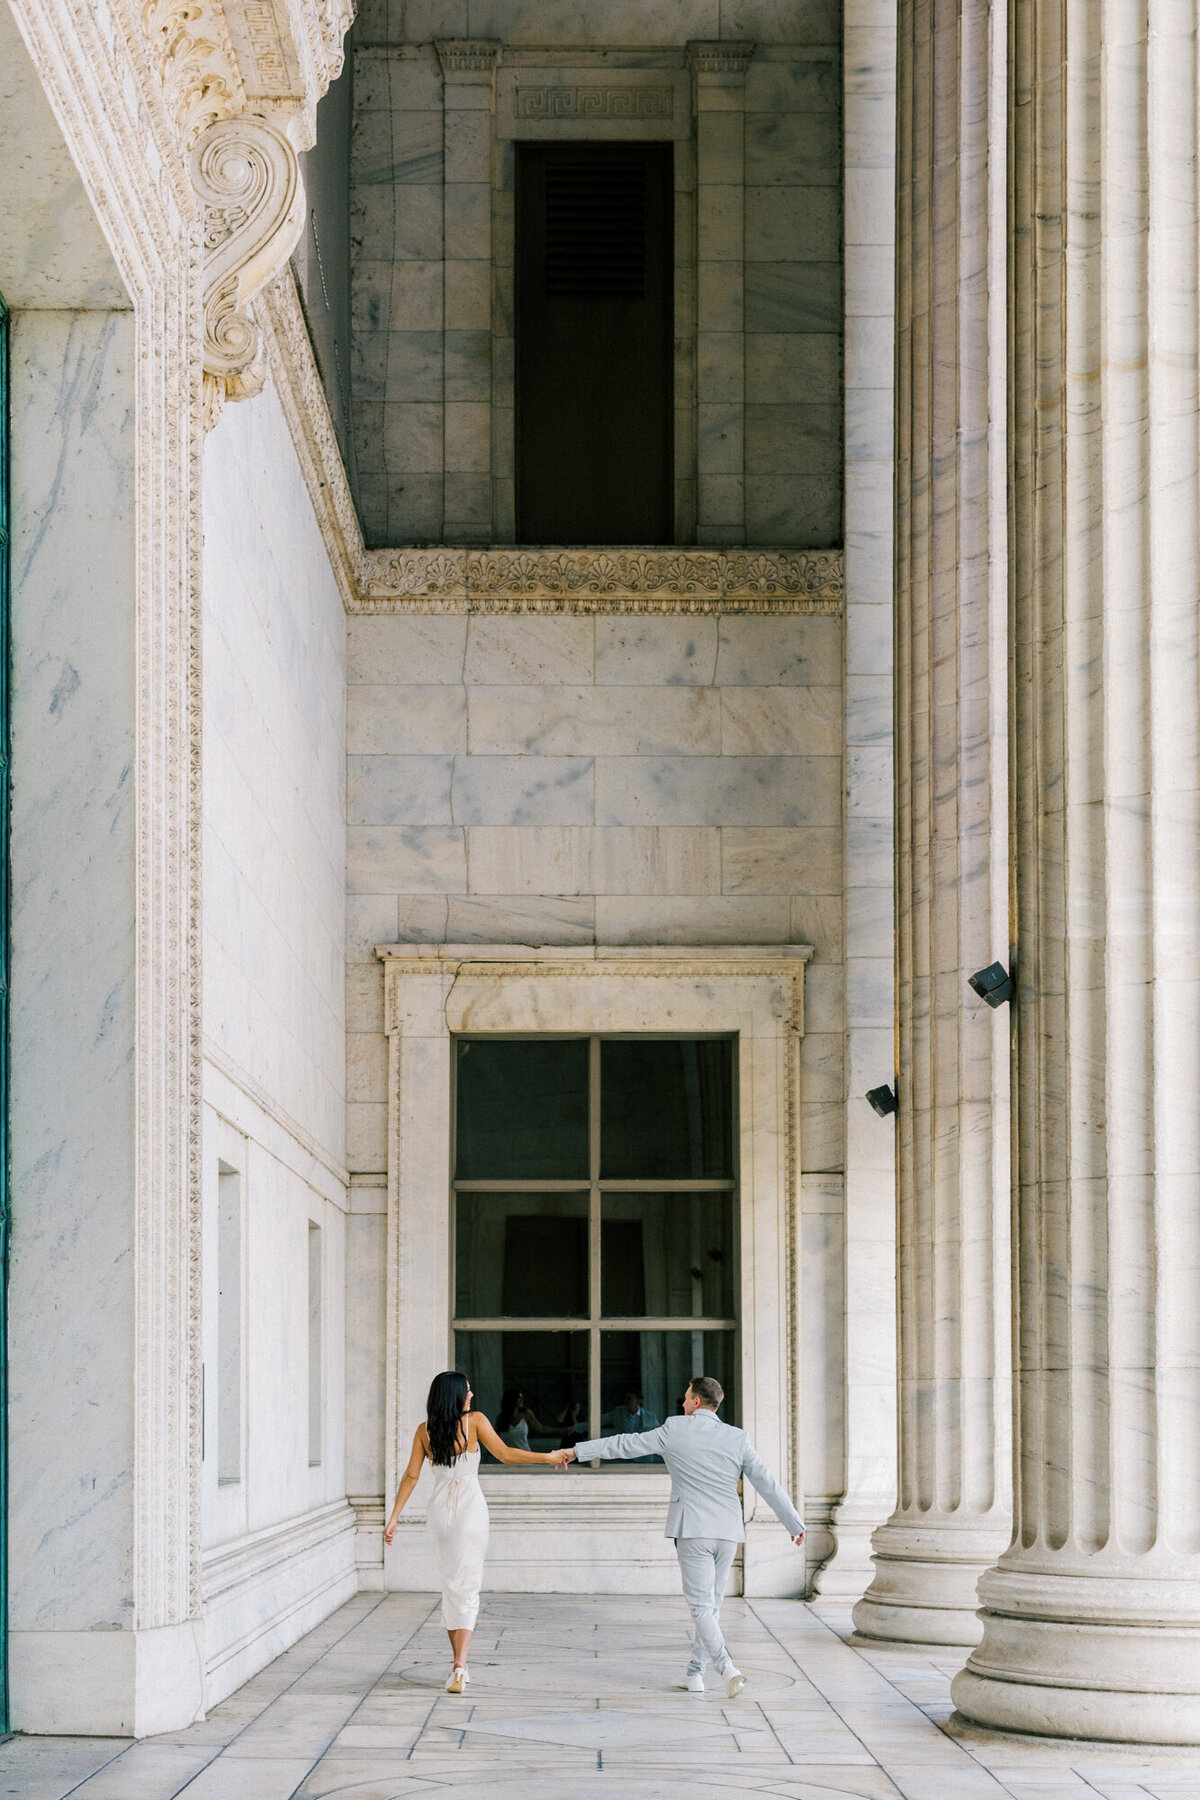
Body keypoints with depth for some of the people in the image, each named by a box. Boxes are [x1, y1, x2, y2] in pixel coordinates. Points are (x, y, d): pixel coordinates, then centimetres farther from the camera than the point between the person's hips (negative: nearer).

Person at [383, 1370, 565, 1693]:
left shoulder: (424, 1431, 3)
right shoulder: (474, 1420, -5)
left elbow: (411, 1476, 0)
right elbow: (504, 1454, -7)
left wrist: (394, 1517, 3)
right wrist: (548, 1457, 1)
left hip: (440, 1509, 3)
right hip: (470, 1508, -3)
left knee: (450, 1585, 15)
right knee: (467, 1588, -3)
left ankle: (459, 1664, 20)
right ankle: (460, 1667, -18)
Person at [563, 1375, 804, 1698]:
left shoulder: (675, 1430, -2)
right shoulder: (737, 1438, 4)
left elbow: (627, 1445, 5)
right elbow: (768, 1484, 5)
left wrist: (578, 1451, 15)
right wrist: (794, 1524, 15)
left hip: (692, 1531, -3)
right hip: (727, 1532, 3)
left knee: (702, 1607, -4)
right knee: (711, 1604, 15)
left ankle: (727, 1669, -22)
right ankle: (695, 1672, 19)